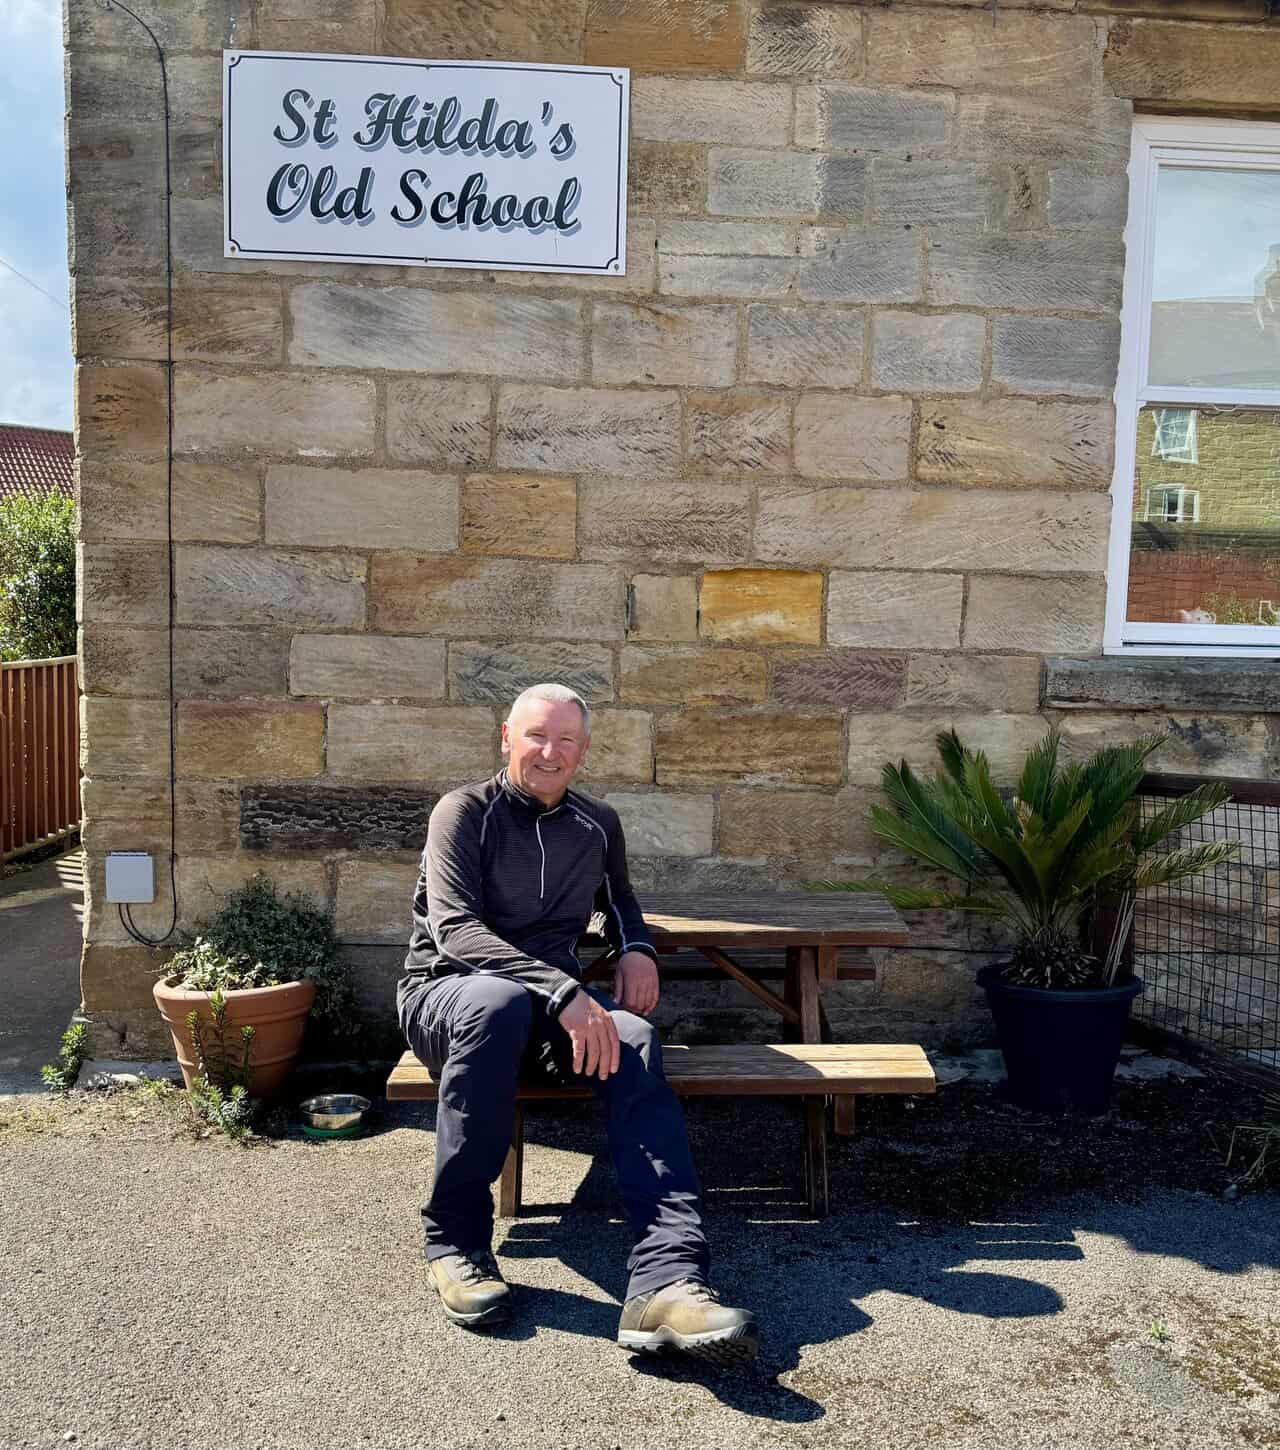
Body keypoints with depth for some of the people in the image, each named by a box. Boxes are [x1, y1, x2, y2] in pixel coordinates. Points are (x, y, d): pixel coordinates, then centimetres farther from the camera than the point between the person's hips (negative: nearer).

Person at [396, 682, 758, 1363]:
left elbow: (618, 898, 33)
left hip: (558, 998, 4)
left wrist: (636, 947, 8)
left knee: (633, 1040, -29)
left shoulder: (598, 824, 13)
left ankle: (666, 1282, -43)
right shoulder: (466, 811, -4)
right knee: (500, 1002, -40)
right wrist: (564, 993, -31)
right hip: (445, 992, -3)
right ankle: (454, 1242, -24)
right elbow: (454, 929, -18)